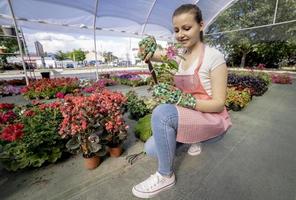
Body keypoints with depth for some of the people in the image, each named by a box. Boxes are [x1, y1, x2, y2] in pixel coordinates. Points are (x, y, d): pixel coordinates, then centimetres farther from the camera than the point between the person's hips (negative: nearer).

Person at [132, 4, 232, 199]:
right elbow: (148, 57, 9)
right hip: (188, 116, 6)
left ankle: (166, 176, -9)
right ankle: (194, 138, 15)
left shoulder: (214, 56, -13)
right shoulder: (180, 55, 5)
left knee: (162, 113, -32)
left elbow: (218, 104, -15)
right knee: (151, 149, -7)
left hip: (212, 118, -5)